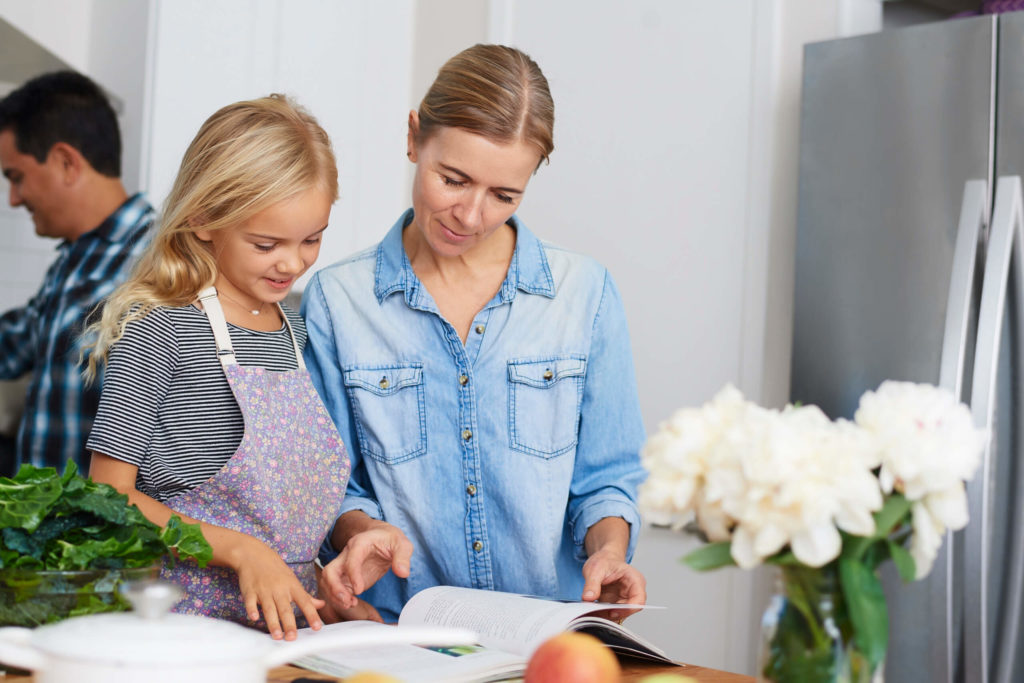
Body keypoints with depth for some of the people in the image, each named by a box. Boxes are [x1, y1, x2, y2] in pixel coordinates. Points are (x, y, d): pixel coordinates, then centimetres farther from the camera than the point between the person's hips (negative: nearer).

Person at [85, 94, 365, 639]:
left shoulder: (294, 331, 13)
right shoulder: (160, 332, -8)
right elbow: (109, 492, -10)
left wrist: (326, 591, 7)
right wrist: (241, 550, -16)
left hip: (284, 621, 5)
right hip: (183, 613, -5)